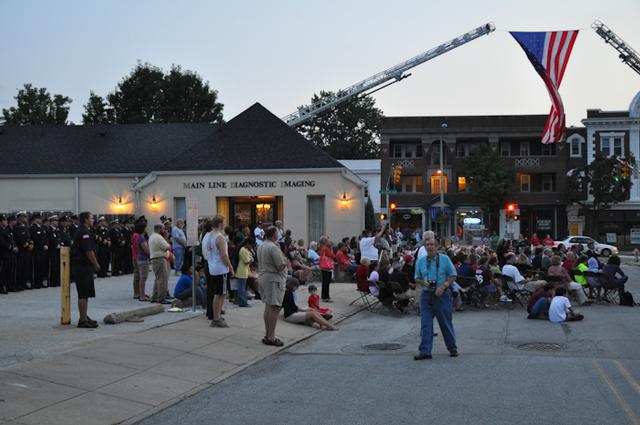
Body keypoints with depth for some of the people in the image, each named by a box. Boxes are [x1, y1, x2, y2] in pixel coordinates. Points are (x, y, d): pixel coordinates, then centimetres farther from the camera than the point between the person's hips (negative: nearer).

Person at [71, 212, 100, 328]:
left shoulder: (80, 231, 17)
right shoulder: (84, 232, -16)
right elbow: (89, 251, -20)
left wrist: (94, 264, 19)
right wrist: (96, 264, -9)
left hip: (80, 265, 11)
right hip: (84, 266, -11)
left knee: (84, 294, 16)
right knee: (84, 294, -8)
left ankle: (84, 317, 23)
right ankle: (83, 320, -7)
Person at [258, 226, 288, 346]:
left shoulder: (260, 247, 11)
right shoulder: (273, 247, -18)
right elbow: (280, 266, -21)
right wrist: (285, 262, 0)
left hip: (263, 277, 10)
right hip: (274, 279, -10)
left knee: (268, 307, 15)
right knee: (275, 308, -8)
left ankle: (267, 335, 20)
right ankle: (271, 337, -10)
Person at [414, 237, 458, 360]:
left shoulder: (444, 259, 0)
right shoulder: (420, 261, 7)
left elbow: (453, 276, -1)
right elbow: (417, 278, 13)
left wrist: (443, 286, -14)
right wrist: (423, 282, -9)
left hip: (442, 295, -2)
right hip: (426, 295, 2)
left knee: (446, 323, 8)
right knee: (425, 324, -3)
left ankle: (452, 349, 23)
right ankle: (425, 351, -2)